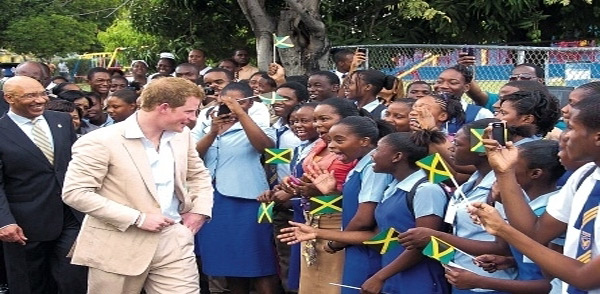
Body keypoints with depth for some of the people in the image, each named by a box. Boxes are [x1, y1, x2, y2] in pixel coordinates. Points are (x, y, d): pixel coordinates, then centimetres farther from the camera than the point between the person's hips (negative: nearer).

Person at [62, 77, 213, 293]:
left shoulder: (181, 136, 7)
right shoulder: (101, 142, -14)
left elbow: (199, 174, 24)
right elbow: (74, 193, -18)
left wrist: (200, 210, 5)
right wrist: (138, 218, -20)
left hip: (173, 239, 5)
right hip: (121, 247, -5)